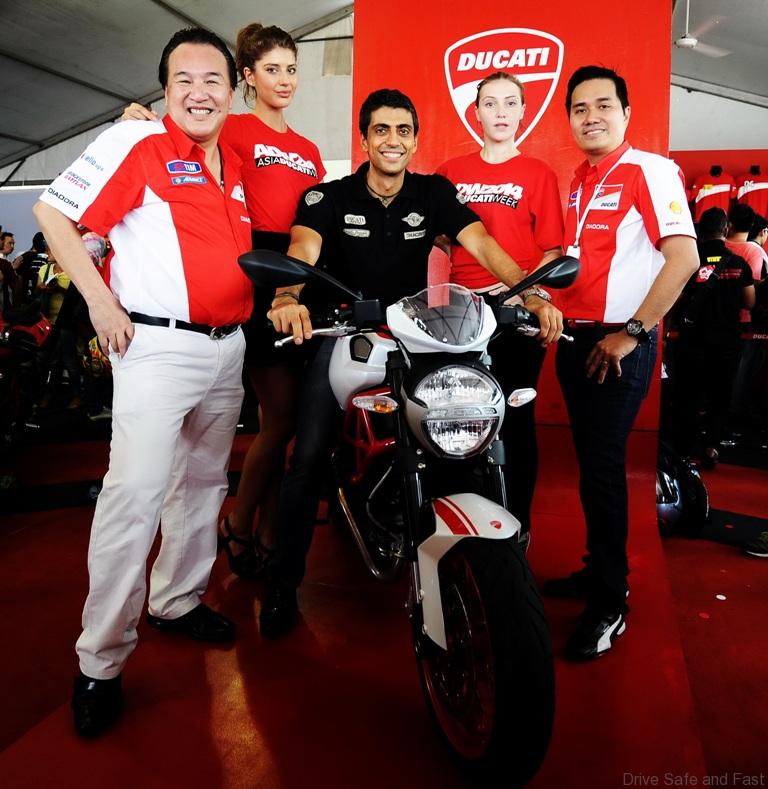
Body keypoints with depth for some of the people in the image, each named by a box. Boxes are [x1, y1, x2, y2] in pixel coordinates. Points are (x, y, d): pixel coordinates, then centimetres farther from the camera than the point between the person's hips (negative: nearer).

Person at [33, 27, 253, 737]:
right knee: (135, 495, -11)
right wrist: (101, 302, -12)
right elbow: (54, 212, -6)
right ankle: (101, 663, 2)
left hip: (228, 350, 7)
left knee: (204, 484, 15)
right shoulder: (137, 144, -5)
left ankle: (178, 601, 33)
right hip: (158, 347, -7)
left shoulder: (235, 167, 15)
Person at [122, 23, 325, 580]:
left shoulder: (308, 151, 23)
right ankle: (239, 526, 14)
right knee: (282, 417, -8)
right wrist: (146, 123, -25)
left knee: (284, 418, 7)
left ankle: (269, 536, 19)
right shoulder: (235, 130, 5)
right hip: (257, 275, -6)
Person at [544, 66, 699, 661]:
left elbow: (683, 256, -18)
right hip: (575, 337, 8)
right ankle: (599, 568, 30)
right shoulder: (577, 181, 16)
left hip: (620, 344, -8)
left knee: (603, 468, -7)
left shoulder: (650, 171, -8)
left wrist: (630, 333, -19)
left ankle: (610, 604, 6)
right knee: (590, 462, 14)